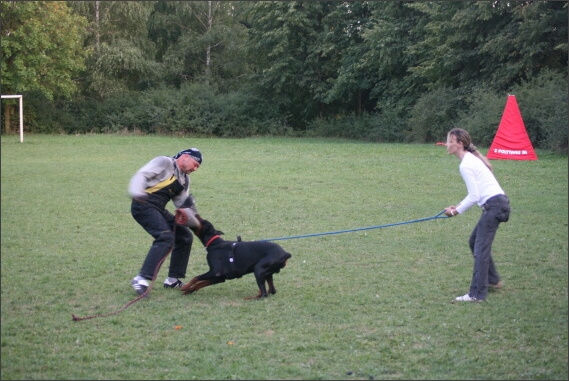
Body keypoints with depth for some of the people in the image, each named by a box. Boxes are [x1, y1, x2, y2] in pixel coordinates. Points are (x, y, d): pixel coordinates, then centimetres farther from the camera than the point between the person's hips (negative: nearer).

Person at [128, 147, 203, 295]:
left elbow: (182, 202, 15)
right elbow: (142, 175, -15)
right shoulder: (164, 162, -4)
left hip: (158, 210, 10)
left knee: (185, 236, 11)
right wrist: (136, 192, -34)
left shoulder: (185, 179, 21)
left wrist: (189, 206, -8)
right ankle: (142, 279, -32)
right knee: (166, 237, -26)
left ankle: (172, 280, 17)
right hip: (144, 205, -10)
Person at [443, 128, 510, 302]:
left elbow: (474, 196, -15)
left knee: (481, 248, -8)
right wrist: (459, 206, 12)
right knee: (475, 242, 21)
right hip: (498, 203, 10)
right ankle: (493, 280, 31)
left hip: (494, 206, -10)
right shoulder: (472, 159, 16)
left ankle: (477, 294, -7)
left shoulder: (466, 165, -14)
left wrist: (457, 211, -2)